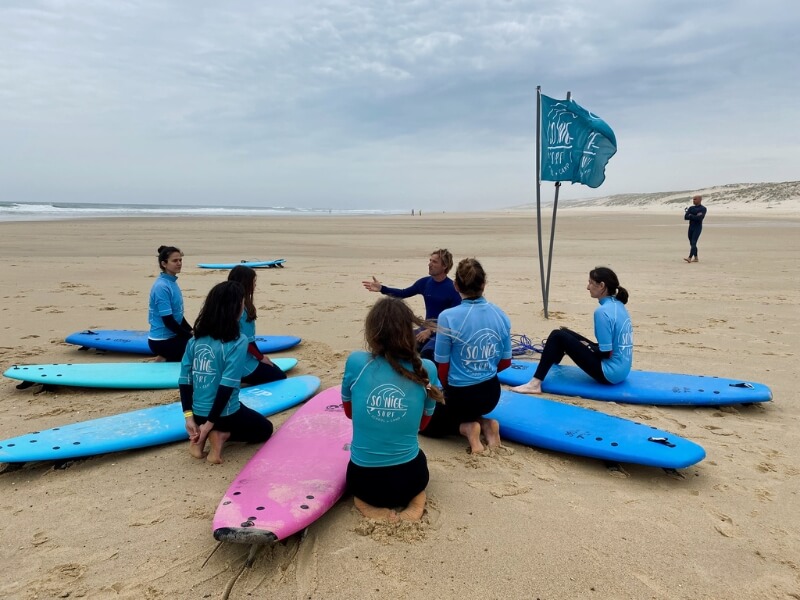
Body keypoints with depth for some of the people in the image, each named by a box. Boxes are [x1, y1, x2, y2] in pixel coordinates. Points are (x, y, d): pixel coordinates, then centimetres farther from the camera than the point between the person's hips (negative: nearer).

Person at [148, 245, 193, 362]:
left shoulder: (172, 282, 8)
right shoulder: (162, 287, -19)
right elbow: (168, 321, -20)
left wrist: (191, 332, 6)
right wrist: (191, 336, -14)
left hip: (172, 337, 9)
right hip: (162, 341, -9)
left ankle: (166, 359, 11)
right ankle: (166, 360, 1)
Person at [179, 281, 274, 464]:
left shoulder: (196, 339, -1)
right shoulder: (238, 341, -18)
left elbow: (184, 380, -2)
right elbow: (227, 386, -23)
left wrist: (189, 418, -1)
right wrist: (210, 423, -16)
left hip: (199, 413, 6)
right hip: (225, 414, -6)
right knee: (265, 429, 23)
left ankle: (200, 435, 7)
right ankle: (222, 435, -4)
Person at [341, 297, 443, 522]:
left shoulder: (356, 362, -13)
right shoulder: (426, 369, -11)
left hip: (363, 480, 0)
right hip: (408, 478, 0)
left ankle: (368, 504, 8)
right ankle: (415, 501, 9)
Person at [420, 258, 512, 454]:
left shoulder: (448, 317, -21)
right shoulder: (501, 316, -7)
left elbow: (443, 367, -12)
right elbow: (506, 362, 3)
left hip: (460, 395, -5)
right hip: (492, 394, 5)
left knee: (425, 424, 22)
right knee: (469, 410, 36)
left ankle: (465, 428, -3)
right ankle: (486, 425, 6)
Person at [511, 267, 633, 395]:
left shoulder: (602, 311, -22)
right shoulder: (618, 305, 7)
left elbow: (606, 353, -21)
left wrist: (587, 346, -3)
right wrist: (588, 345, 15)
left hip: (609, 373, -9)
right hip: (620, 369, 9)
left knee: (557, 336, -8)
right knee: (564, 333, 18)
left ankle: (535, 384, -7)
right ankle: (547, 366, 42)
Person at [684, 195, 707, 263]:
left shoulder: (703, 209, -4)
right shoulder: (691, 208, 11)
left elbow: (700, 218, -19)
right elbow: (685, 217, -2)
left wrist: (691, 216, -10)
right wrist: (695, 217, -12)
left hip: (697, 228, -6)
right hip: (691, 227, 6)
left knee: (693, 243, -15)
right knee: (692, 243, 9)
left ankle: (690, 258, -24)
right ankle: (696, 258, 18)